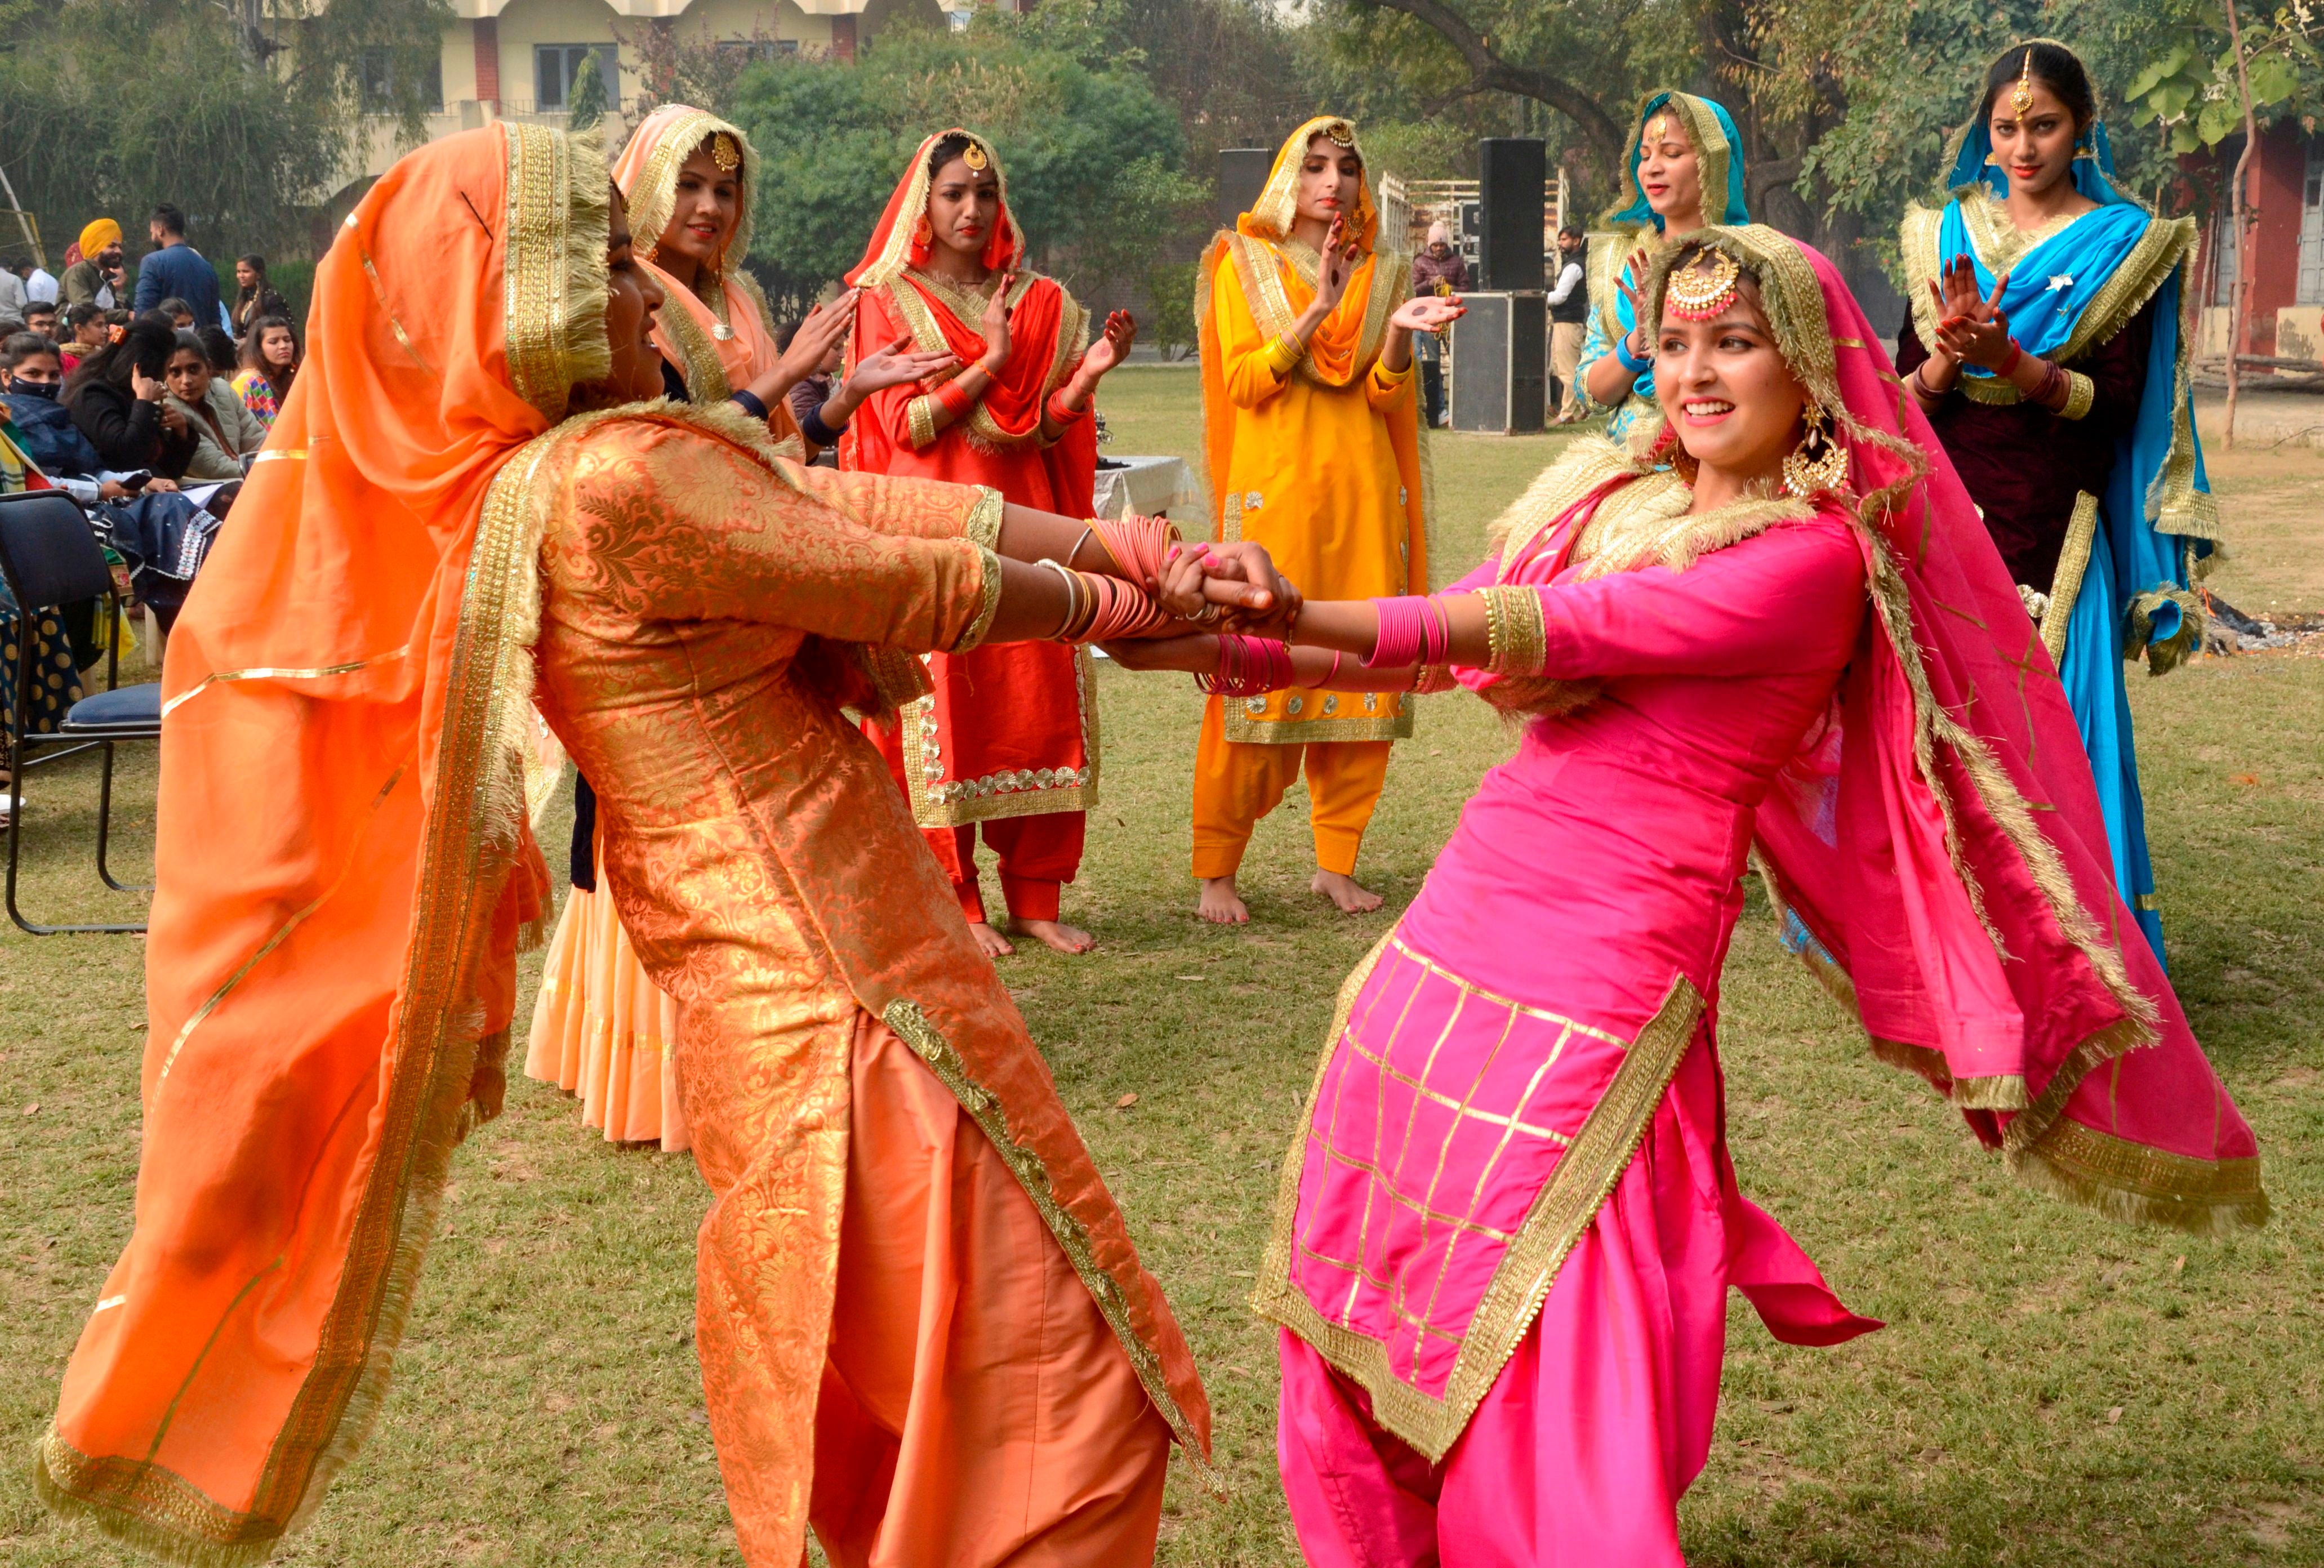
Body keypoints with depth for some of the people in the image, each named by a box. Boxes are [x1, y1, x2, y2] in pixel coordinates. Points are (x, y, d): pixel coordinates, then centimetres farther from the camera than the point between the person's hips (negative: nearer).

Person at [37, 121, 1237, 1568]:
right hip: (823, 978, -9)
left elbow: (870, 505, 4)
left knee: (877, 1390, 23)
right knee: (1045, 1398, 0)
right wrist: (1104, 601, 6)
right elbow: (903, 586, -12)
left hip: (789, 966, 10)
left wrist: (1133, 545, 2)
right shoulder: (622, 481, -19)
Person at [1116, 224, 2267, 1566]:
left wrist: (1313, 616, -24)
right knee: (1367, 1298, 14)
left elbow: (1575, 628, -18)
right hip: (1458, 934, 7)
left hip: (1607, 980, -6)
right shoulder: (1612, 497, 12)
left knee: (1537, 1349, -3)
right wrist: (1231, 649, -4)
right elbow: (1448, 634, 10)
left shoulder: (1818, 553, -8)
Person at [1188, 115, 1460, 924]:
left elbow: (1385, 398, 5)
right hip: (1274, 491, -3)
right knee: (1255, 674, -7)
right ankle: (1216, 871, 0)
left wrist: (1399, 333, -14)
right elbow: (1243, 382, -6)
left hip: (1363, 493, 4)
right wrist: (1317, 311, -16)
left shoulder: (1381, 273, 13)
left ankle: (1337, 861, 12)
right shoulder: (1243, 264, 6)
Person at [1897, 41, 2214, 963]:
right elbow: (1903, 396, 6)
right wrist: (1951, 357, -15)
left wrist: (2009, 360, -20)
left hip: (2056, 533, -3)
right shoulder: (1946, 237, 11)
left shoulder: (2123, 246, 2)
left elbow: (2118, 403, -6)